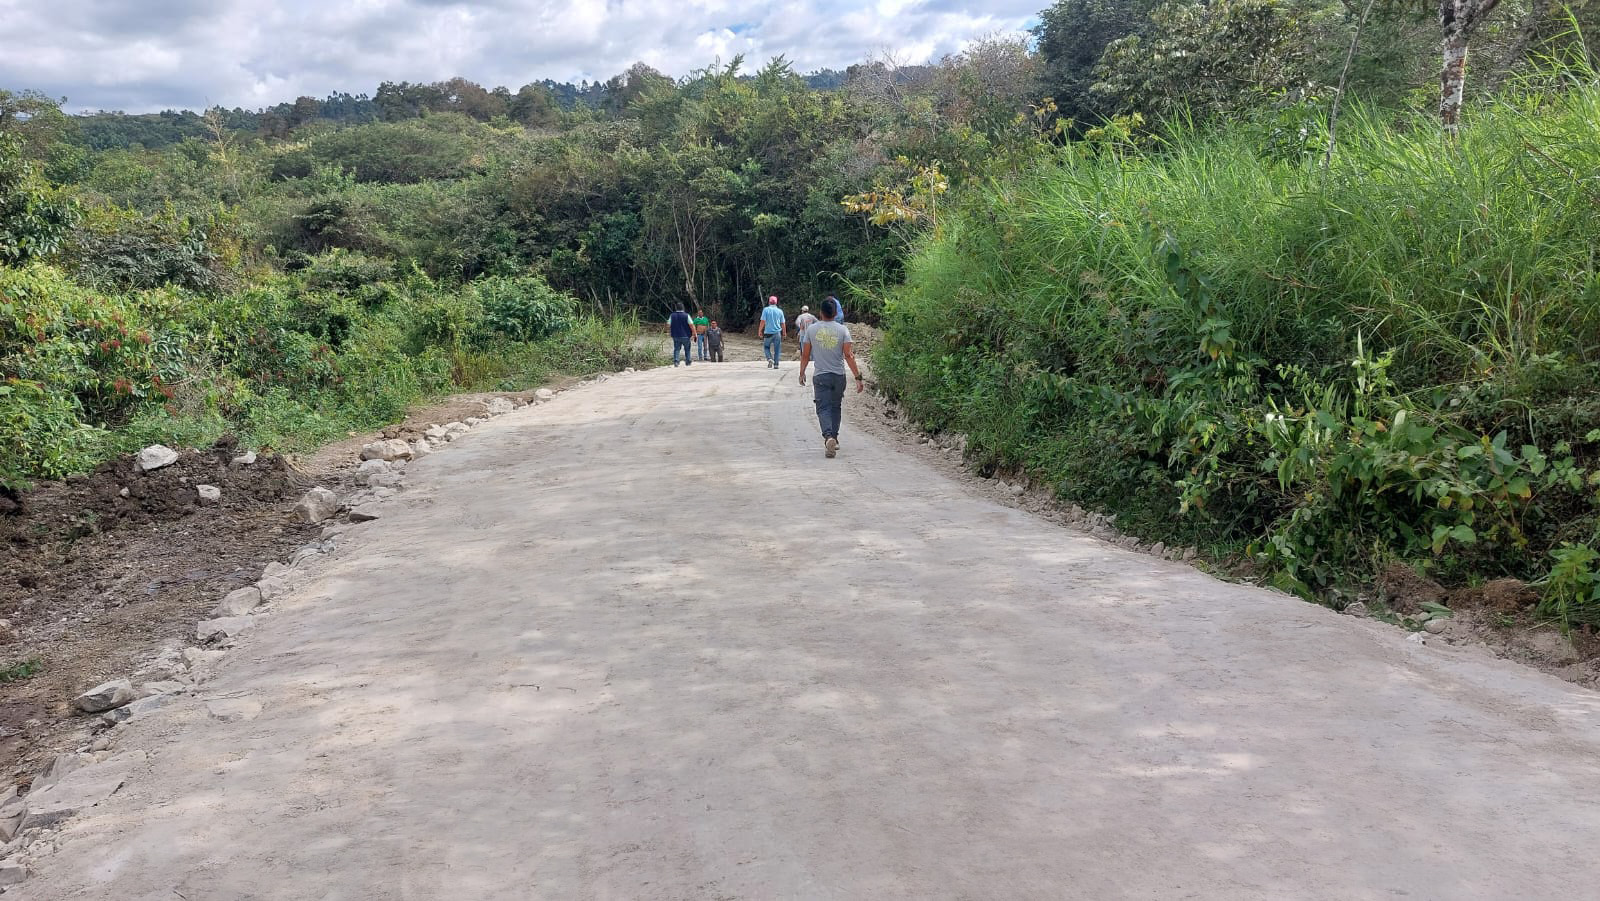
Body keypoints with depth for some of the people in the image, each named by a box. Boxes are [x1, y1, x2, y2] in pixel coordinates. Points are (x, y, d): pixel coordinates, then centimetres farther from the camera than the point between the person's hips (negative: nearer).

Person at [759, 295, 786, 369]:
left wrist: (760, 331, -1)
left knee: (766, 347, 13)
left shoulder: (766, 310, -4)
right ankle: (776, 364, 6)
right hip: (777, 332, 2)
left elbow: (763, 321, -9)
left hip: (768, 332, -1)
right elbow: (783, 323, 6)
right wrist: (784, 333, 17)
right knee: (777, 349, 8)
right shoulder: (780, 311, 3)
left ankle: (769, 359, -10)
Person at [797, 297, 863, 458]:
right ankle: (834, 438, 27)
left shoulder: (812, 329, -3)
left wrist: (802, 373, 17)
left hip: (821, 376, -1)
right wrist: (858, 377, -6)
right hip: (839, 376, 1)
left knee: (823, 408, -4)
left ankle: (828, 437, -28)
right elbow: (849, 356, -9)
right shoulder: (842, 330, -4)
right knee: (836, 407, 19)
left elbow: (805, 355, 2)